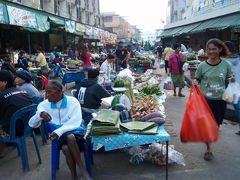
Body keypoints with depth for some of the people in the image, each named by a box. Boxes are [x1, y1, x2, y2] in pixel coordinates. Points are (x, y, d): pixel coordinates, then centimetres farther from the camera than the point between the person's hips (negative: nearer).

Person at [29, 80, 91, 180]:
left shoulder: (72, 101, -7)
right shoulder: (44, 104, 3)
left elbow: (75, 124, -14)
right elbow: (32, 124, 1)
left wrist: (58, 131, -27)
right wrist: (40, 114, -20)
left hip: (75, 132, -2)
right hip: (59, 135, 2)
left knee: (67, 146, -35)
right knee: (66, 148, -33)